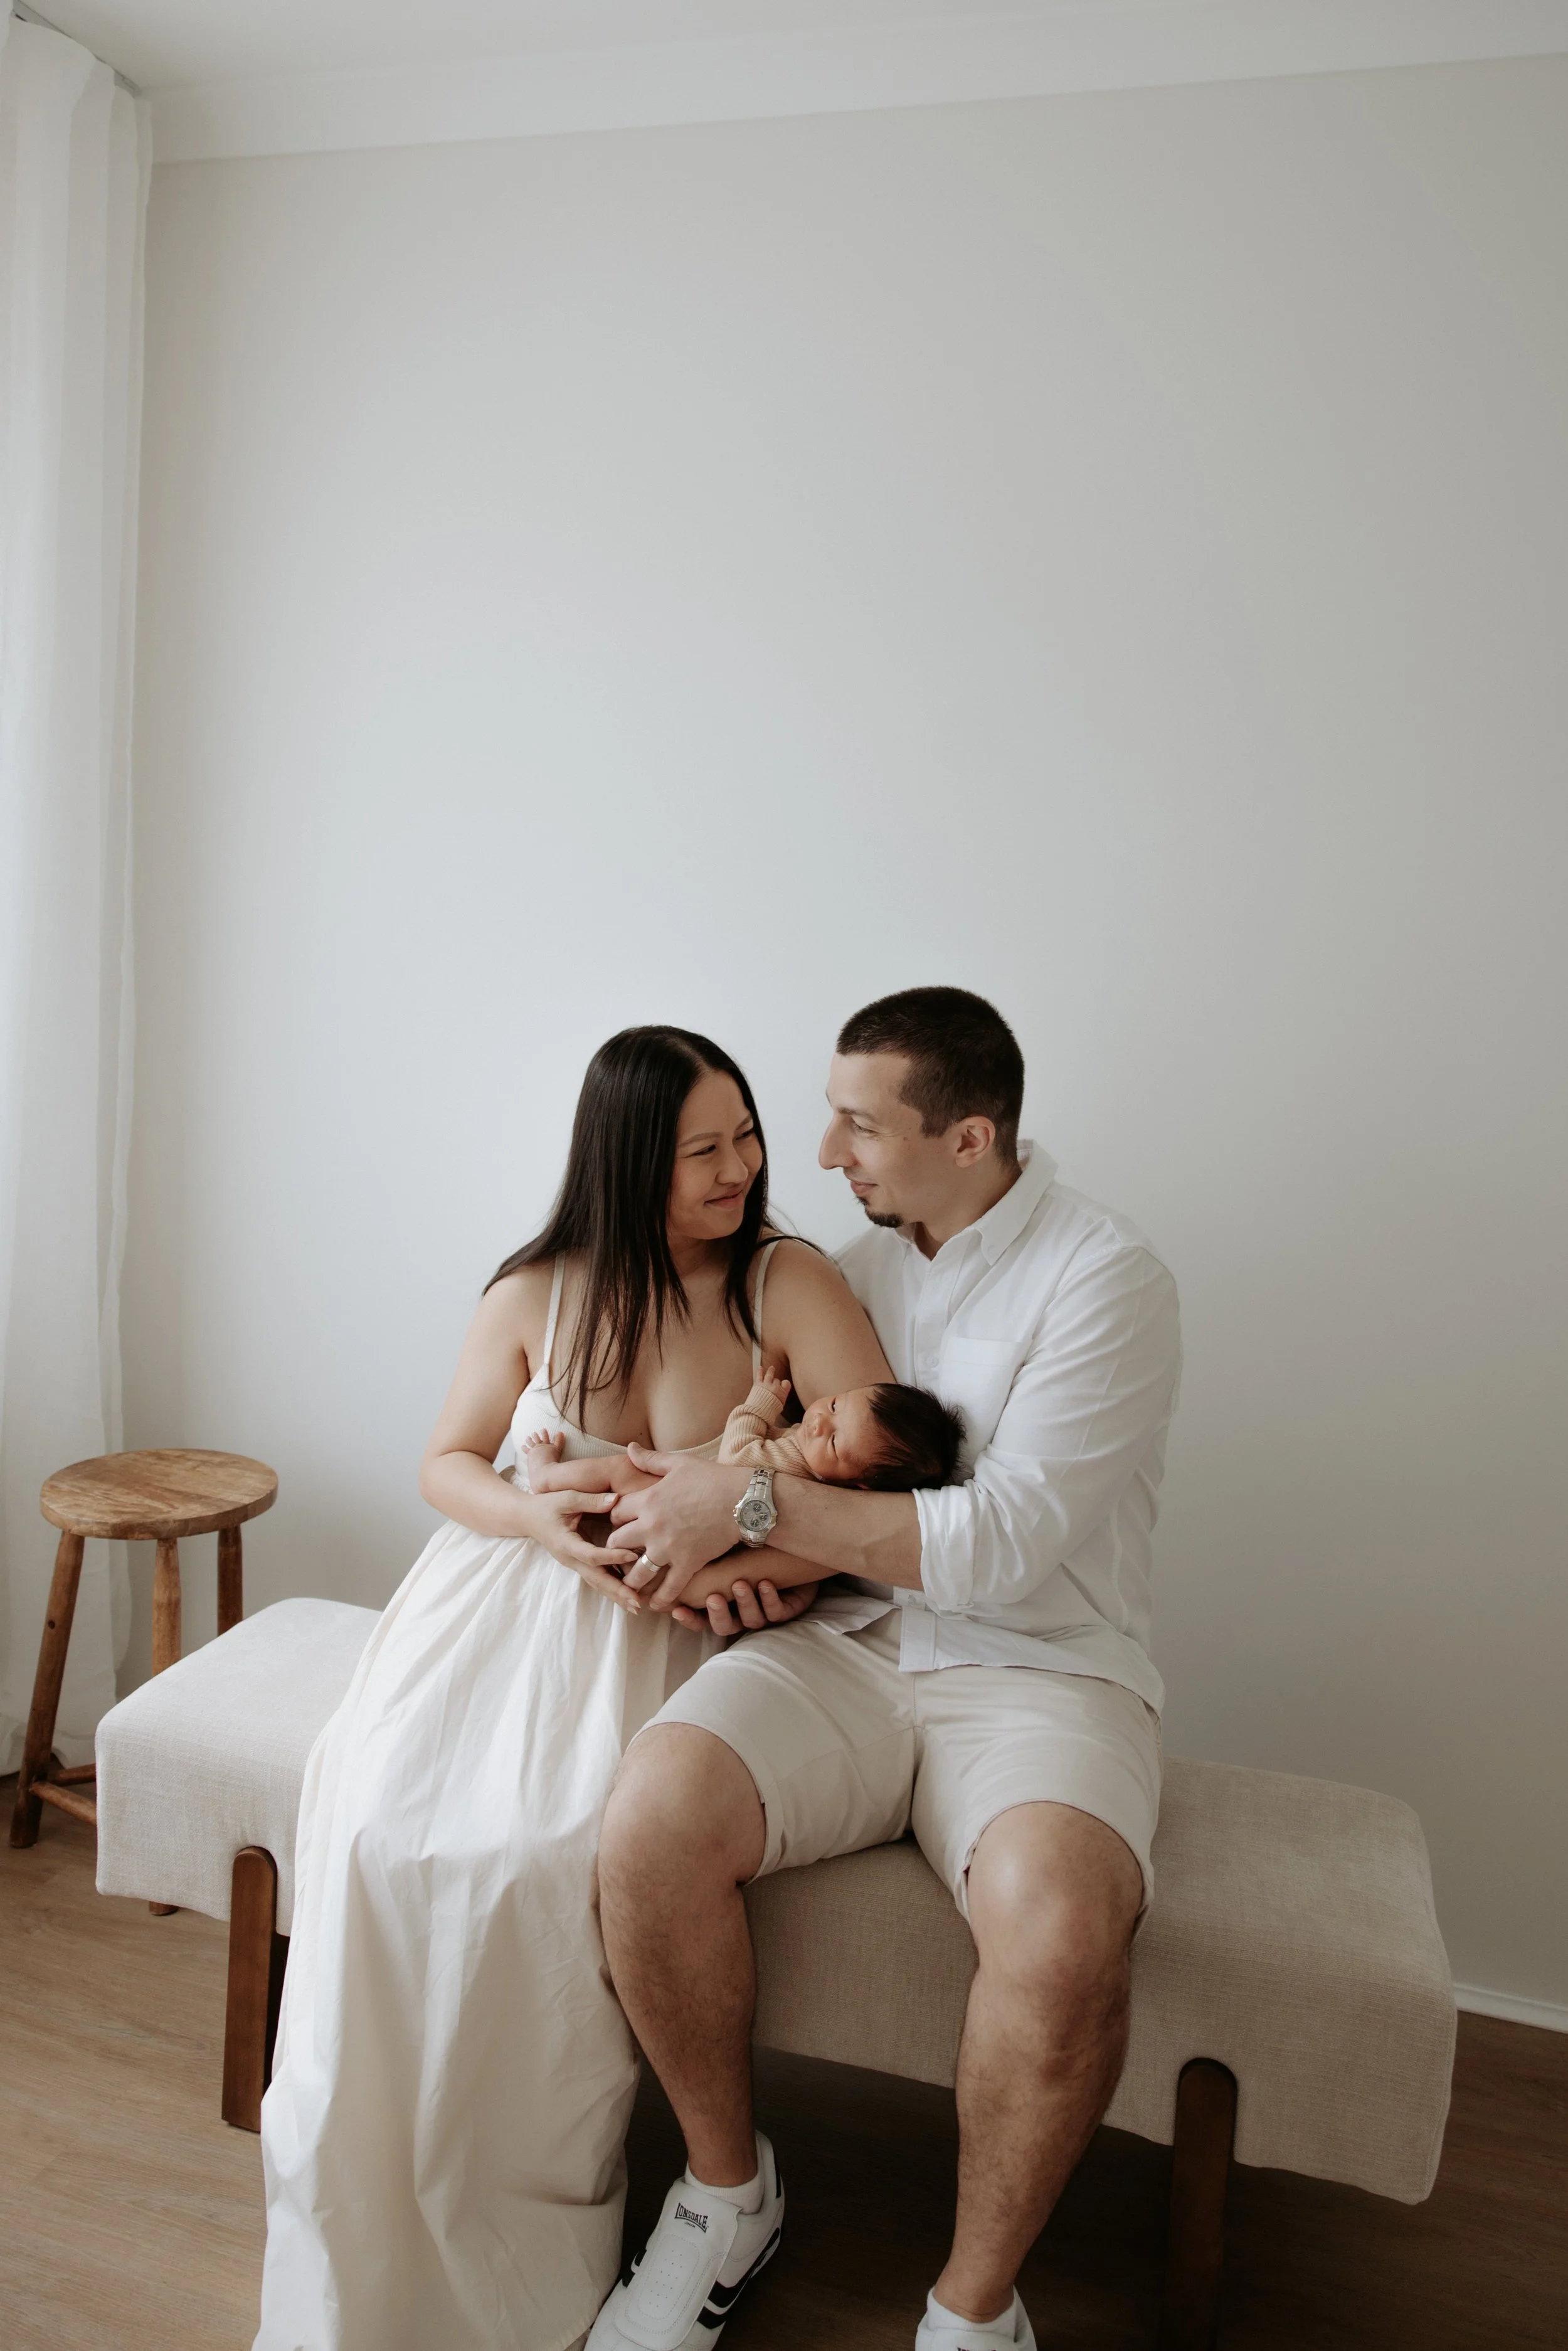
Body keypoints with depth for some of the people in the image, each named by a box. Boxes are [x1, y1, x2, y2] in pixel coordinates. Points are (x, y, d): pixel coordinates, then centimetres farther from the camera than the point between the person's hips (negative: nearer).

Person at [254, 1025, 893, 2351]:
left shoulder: (788, 1285, -6)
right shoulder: (537, 1296, 3)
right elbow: (448, 1464, 9)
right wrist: (543, 1517, -12)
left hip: (662, 1627, -3)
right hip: (507, 1595, 3)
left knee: (548, 1857, -27)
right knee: (383, 1830, -19)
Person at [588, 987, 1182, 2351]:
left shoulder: (1105, 1278, -9)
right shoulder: (854, 1267, 12)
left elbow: (1002, 1543, -17)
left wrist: (750, 1505, -17)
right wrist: (720, 1554, -5)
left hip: (1038, 1671, -4)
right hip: (845, 1648, 5)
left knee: (1058, 1922, -35)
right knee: (652, 1819, -24)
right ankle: (728, 2192, 5)